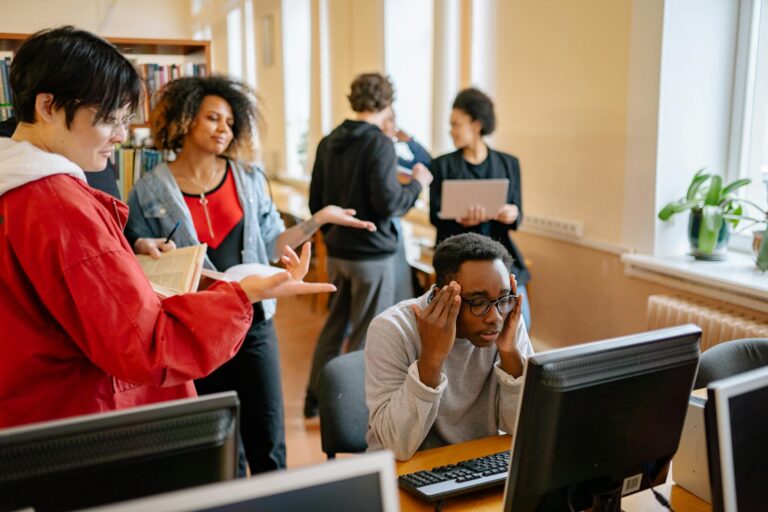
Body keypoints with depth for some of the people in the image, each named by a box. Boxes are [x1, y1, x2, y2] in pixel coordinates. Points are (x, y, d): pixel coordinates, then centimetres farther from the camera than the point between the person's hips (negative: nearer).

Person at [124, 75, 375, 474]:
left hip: (253, 324, 2)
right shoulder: (149, 193, -2)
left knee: (268, 444, 7)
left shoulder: (250, 179, 5)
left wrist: (318, 219, -3)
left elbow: (269, 246, 6)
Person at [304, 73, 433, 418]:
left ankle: (315, 399, 28)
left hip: (337, 251, 7)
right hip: (373, 254, -7)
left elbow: (315, 201, 12)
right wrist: (417, 184, -4)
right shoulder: (379, 144, -15)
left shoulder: (328, 143, 6)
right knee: (367, 336, 5)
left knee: (335, 325, 19)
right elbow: (387, 203, -21)